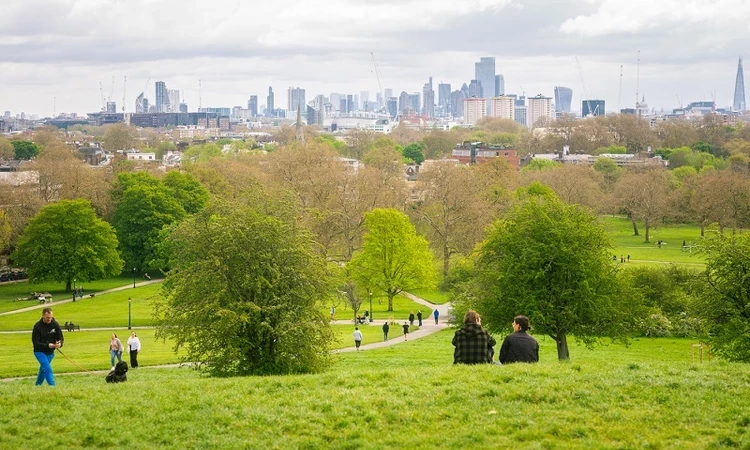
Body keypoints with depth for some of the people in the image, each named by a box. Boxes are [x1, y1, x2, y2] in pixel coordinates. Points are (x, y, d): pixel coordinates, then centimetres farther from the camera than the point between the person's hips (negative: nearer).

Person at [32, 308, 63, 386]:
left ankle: (37, 385, 39)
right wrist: (47, 345, -34)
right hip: (39, 351, -4)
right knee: (47, 368, -20)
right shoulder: (37, 326, -19)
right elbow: (35, 342, -20)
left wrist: (60, 343, -28)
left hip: (50, 352, 4)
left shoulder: (55, 324, -8)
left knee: (43, 369, 18)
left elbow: (61, 338, -3)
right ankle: (52, 386, -22)